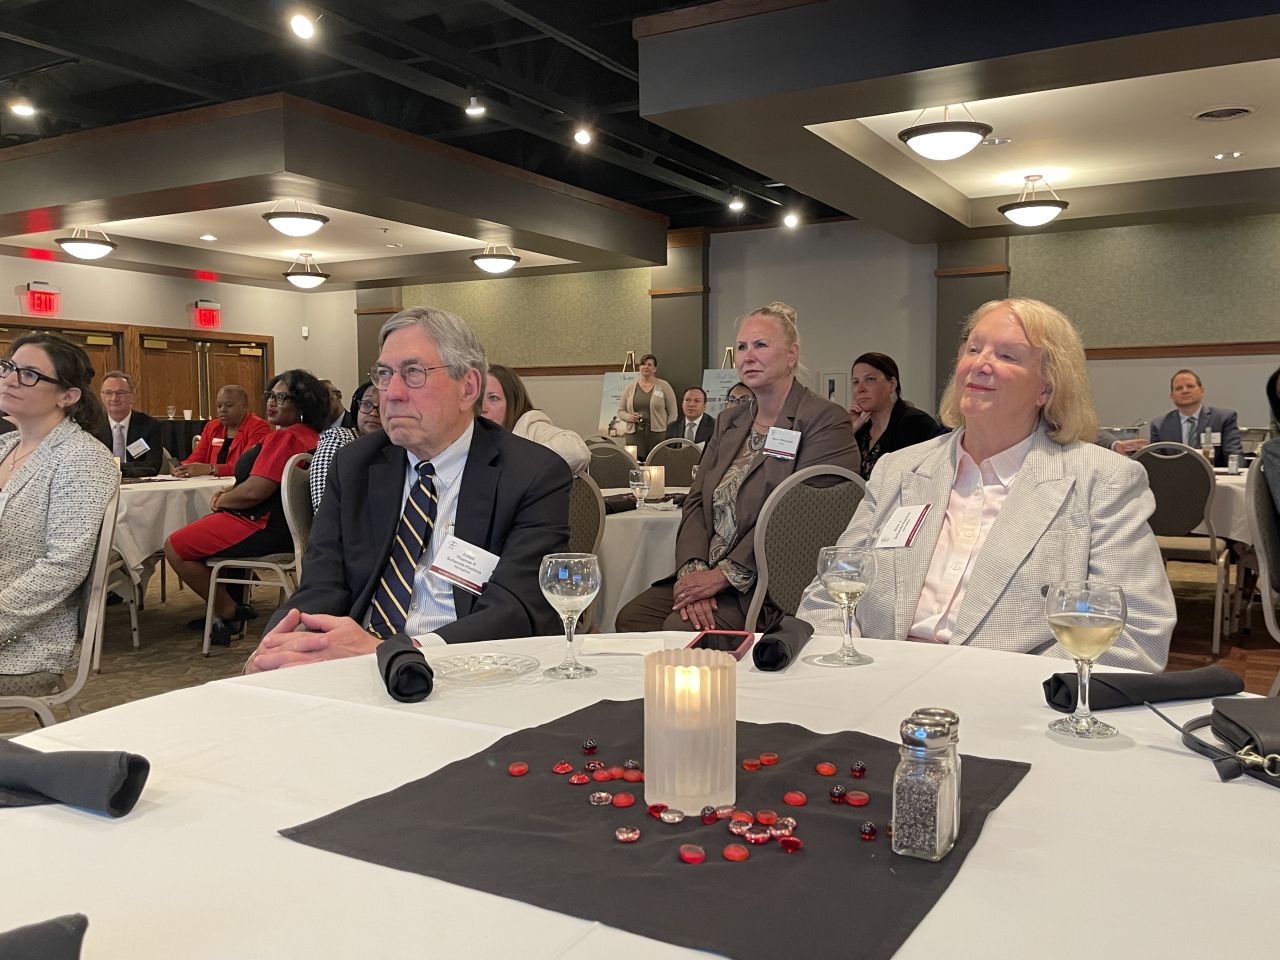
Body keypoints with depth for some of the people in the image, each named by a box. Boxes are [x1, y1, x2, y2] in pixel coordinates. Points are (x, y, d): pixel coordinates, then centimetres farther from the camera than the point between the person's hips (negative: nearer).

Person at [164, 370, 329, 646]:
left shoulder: (284, 438, -22)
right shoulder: (310, 437, 10)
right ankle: (231, 607, 23)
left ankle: (230, 612, 4)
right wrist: (229, 493, 7)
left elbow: (254, 492, -25)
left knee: (174, 547, -1)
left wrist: (222, 500, -5)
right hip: (283, 527, 11)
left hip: (265, 529, -11)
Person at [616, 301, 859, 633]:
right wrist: (692, 569, -9)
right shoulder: (728, 421, 18)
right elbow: (696, 501, 10)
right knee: (631, 618, -15)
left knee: (679, 629, -26)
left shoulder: (826, 421, -6)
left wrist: (724, 574, -18)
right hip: (707, 574, 7)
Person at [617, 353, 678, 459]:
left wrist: (669, 433, -5)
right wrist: (628, 417, -6)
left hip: (658, 435, -2)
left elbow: (673, 413, 4)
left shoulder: (664, 386, 6)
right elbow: (620, 411, 16)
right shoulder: (630, 387, 12)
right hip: (635, 436, 2)